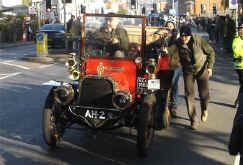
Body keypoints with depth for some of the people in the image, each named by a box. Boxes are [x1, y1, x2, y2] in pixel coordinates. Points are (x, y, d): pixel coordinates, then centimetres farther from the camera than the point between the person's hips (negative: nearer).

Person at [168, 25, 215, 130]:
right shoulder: (177, 44, -14)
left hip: (202, 69, -1)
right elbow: (169, 51, -25)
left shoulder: (199, 40, -16)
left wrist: (210, 67, -10)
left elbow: (211, 52, -6)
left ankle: (204, 110, 36)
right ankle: (194, 120, 6)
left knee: (204, 94, 0)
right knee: (189, 94, -6)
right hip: (188, 71, 1)